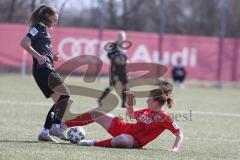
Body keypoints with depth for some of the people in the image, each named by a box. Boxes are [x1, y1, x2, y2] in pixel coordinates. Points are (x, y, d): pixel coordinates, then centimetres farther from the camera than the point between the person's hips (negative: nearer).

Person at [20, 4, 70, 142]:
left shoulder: (43, 29, 25)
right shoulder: (39, 27, -3)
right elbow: (24, 43, -15)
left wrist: (52, 57, 13)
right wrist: (38, 56, -24)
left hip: (46, 69, 10)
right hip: (43, 68, -10)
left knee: (60, 101, 7)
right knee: (65, 94, -17)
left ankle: (45, 132, 3)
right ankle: (56, 127, -22)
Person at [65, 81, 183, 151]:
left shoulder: (164, 118, -14)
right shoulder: (148, 111, 9)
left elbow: (179, 134, -13)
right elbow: (131, 115, 26)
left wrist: (175, 149, -28)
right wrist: (130, 101, 11)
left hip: (134, 142, -8)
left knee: (123, 139, -48)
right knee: (95, 114, 8)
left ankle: (94, 144, -27)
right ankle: (63, 125, 15)